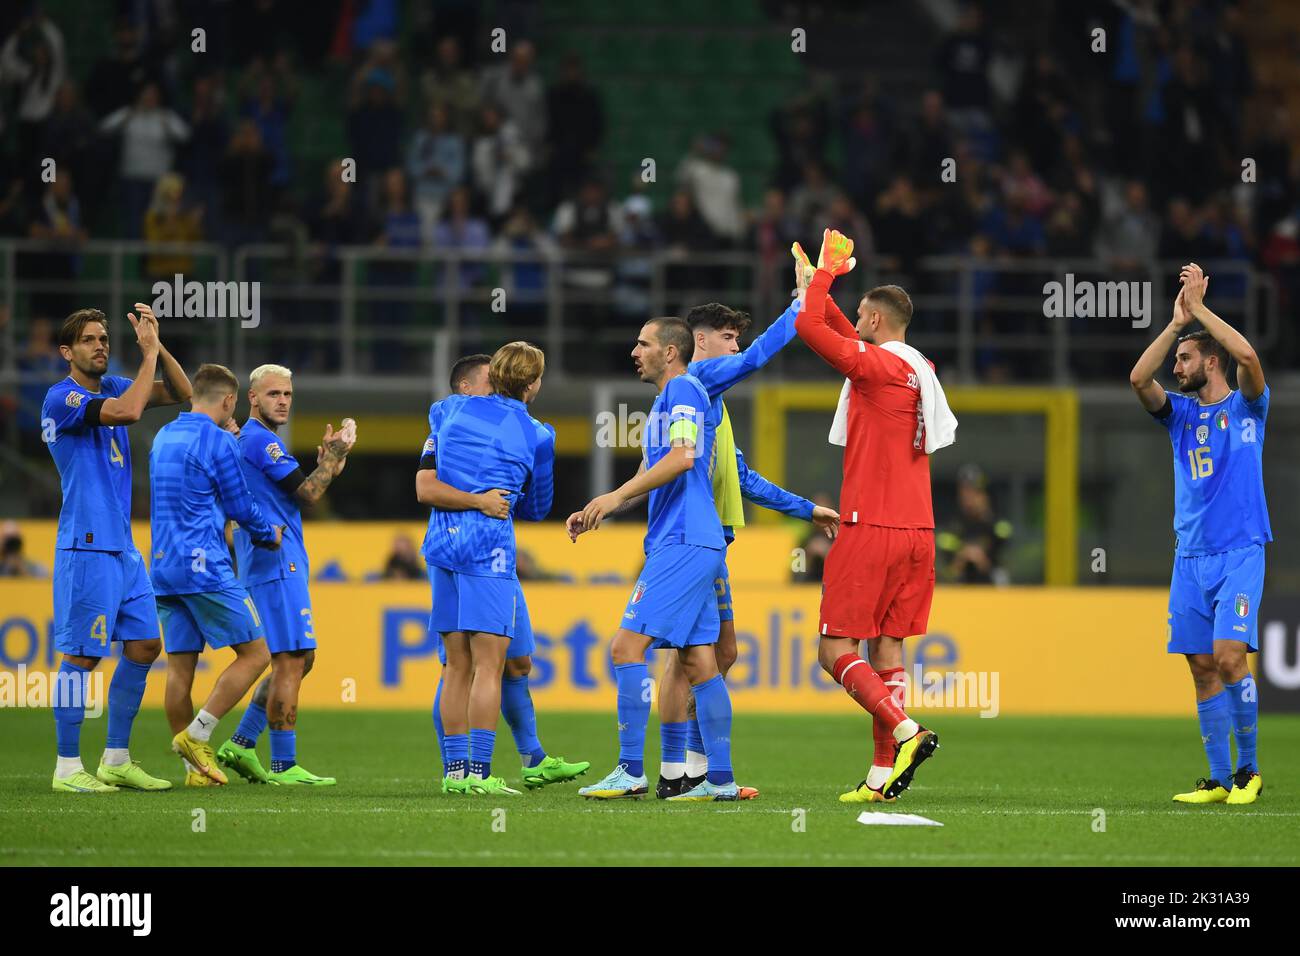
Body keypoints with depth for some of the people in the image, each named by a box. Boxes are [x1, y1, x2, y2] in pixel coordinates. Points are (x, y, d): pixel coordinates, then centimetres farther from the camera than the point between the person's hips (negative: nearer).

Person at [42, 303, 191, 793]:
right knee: (82, 656, -6)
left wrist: (156, 346, 0)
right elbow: (126, 411, -26)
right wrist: (149, 354, -17)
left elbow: (181, 393, 13)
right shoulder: (62, 398, -11)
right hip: (86, 548, -8)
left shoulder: (113, 386, 14)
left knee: (143, 647, 9)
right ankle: (68, 768, -1)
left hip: (123, 547, 8)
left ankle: (116, 760, 16)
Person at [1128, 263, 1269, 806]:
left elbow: (1247, 356, -15)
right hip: (1190, 556, 5)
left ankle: (1249, 769, -6)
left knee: (1229, 655, -17)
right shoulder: (1180, 412, 15)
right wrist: (1177, 322, -5)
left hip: (1240, 552, -5)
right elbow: (1138, 378, -2)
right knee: (1203, 667, 1)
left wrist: (1200, 307, -8)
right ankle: (1219, 780, 4)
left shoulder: (1247, 406, 3)